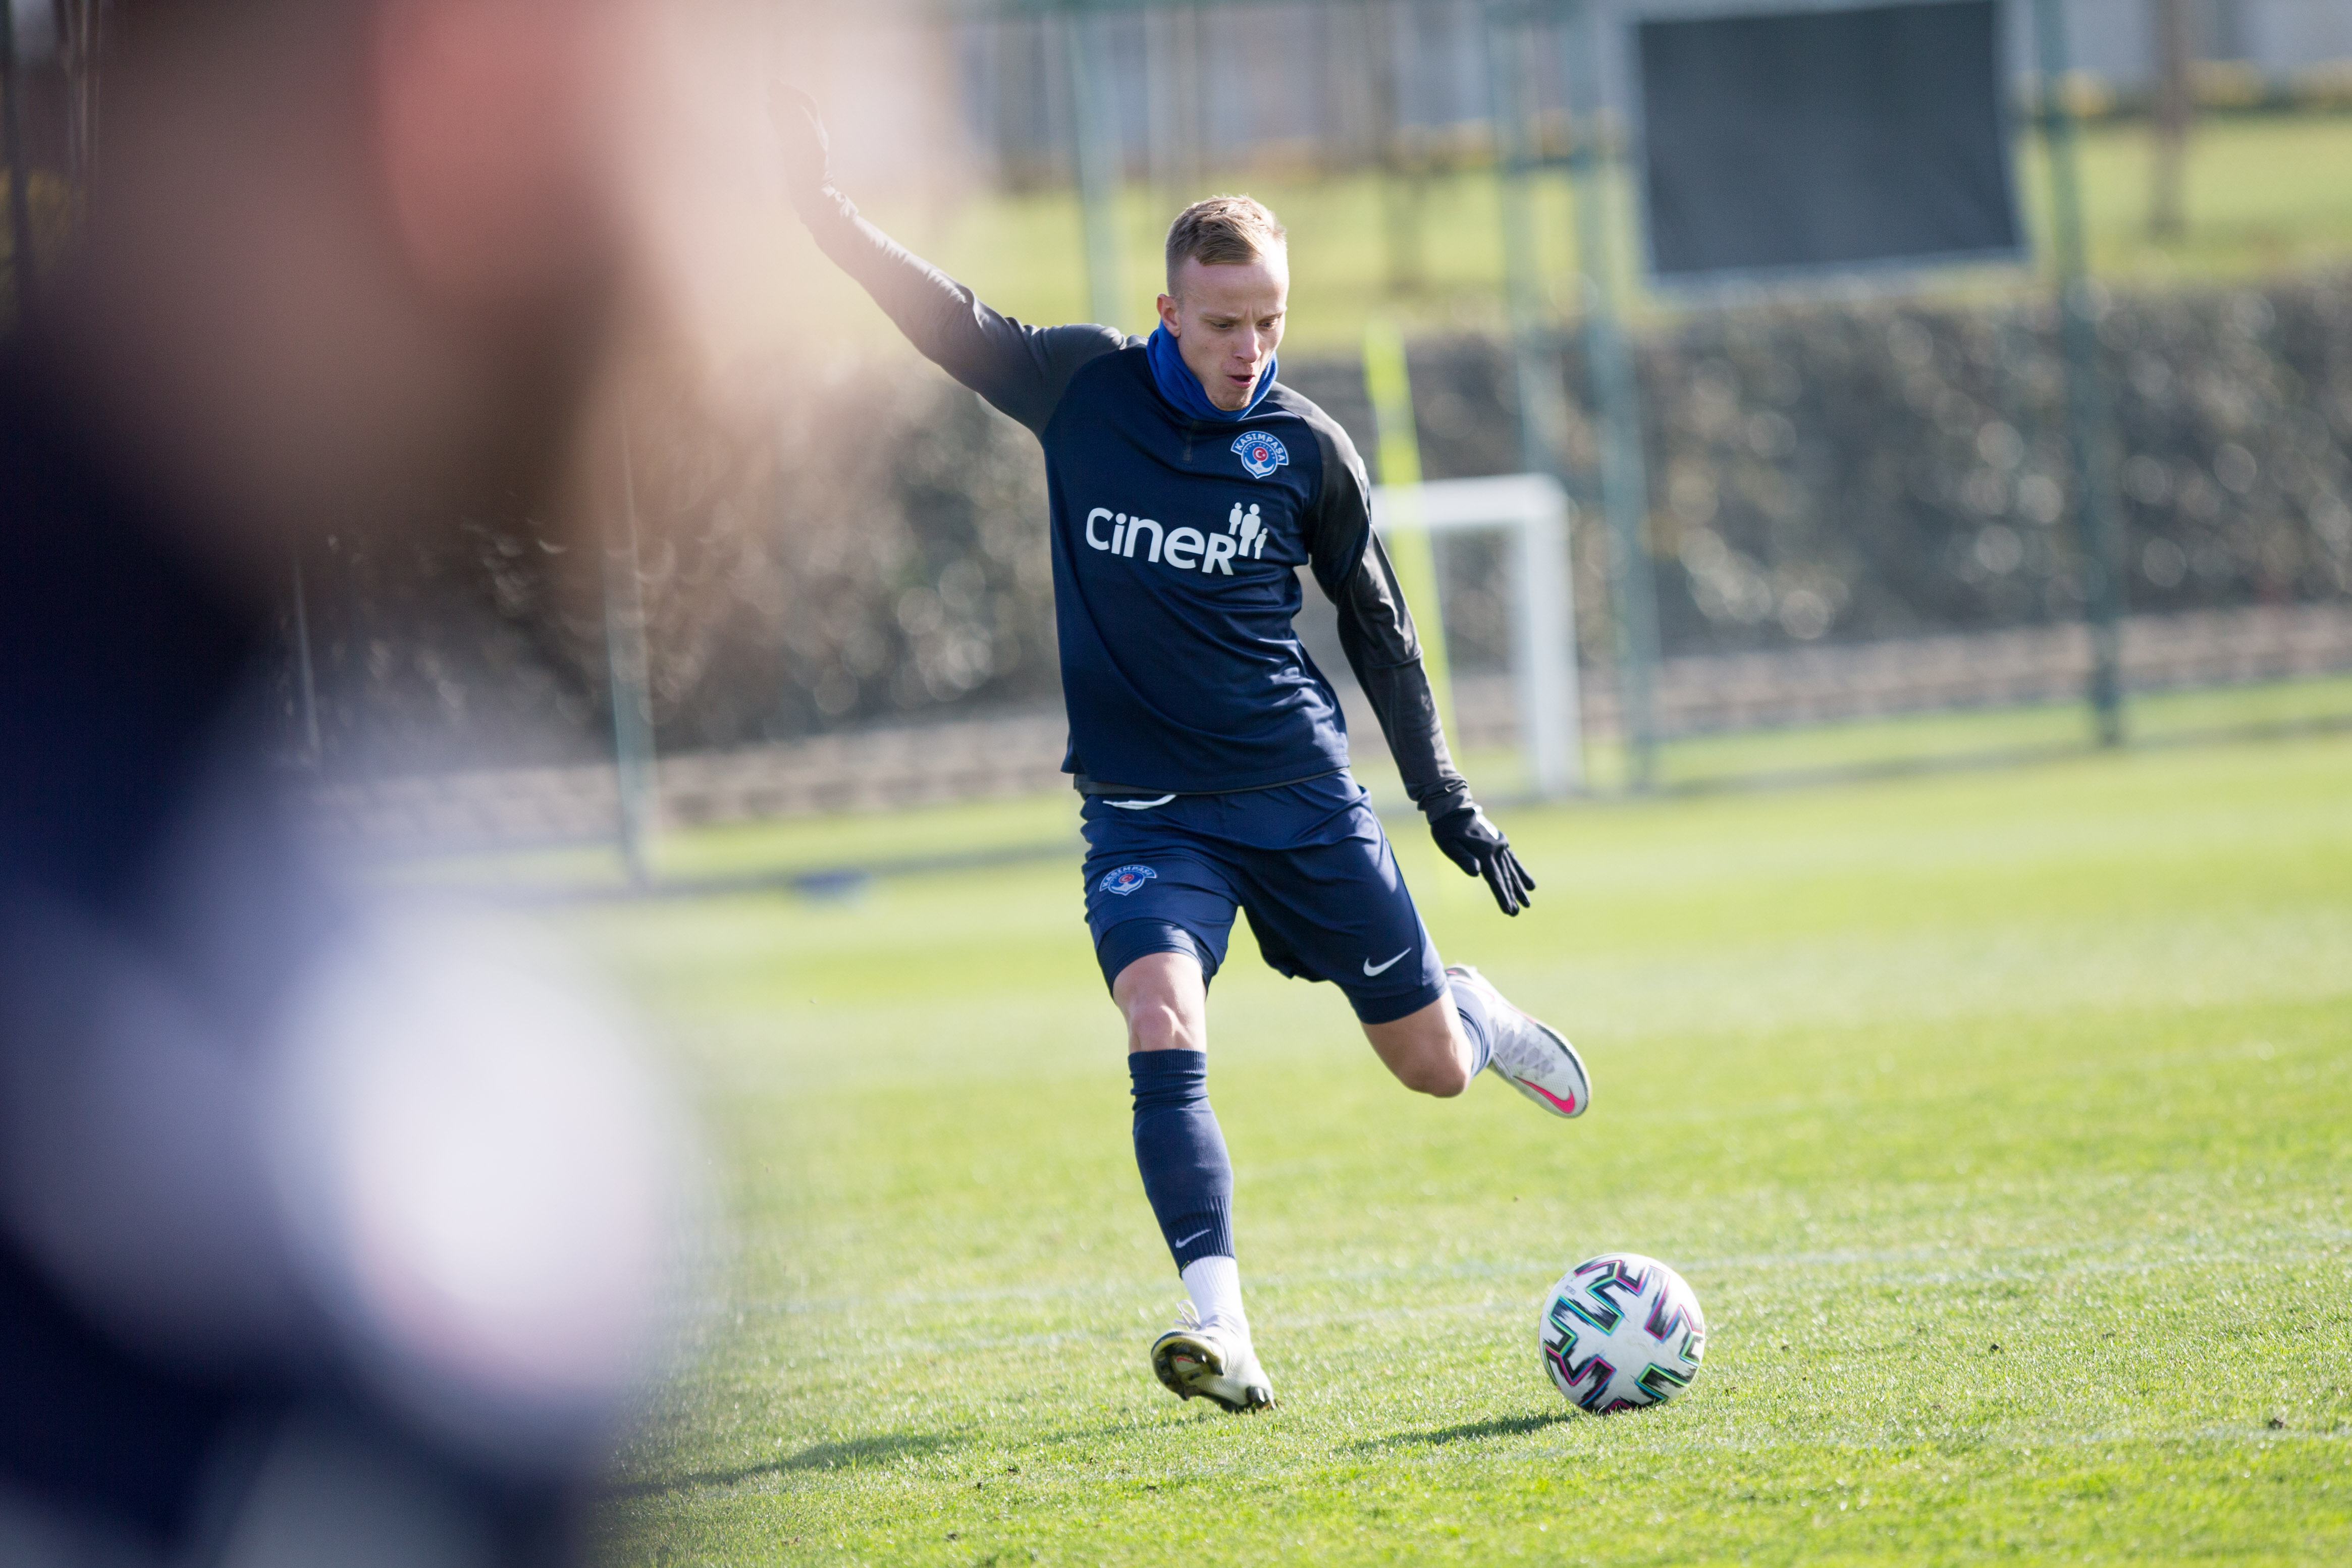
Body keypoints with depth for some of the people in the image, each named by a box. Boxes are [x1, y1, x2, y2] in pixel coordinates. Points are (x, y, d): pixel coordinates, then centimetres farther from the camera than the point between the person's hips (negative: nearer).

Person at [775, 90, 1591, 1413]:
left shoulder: (1309, 448, -2)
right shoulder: (1084, 390, -3)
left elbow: (1378, 629, 8)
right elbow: (949, 320, -10)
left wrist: (1446, 800, 11)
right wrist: (828, 206, -27)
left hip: (1302, 798, 1)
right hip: (1142, 804, -1)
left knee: (1433, 1068, 9)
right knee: (1165, 1034, -26)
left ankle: (1476, 1011, 47)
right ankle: (1221, 1328, -29)